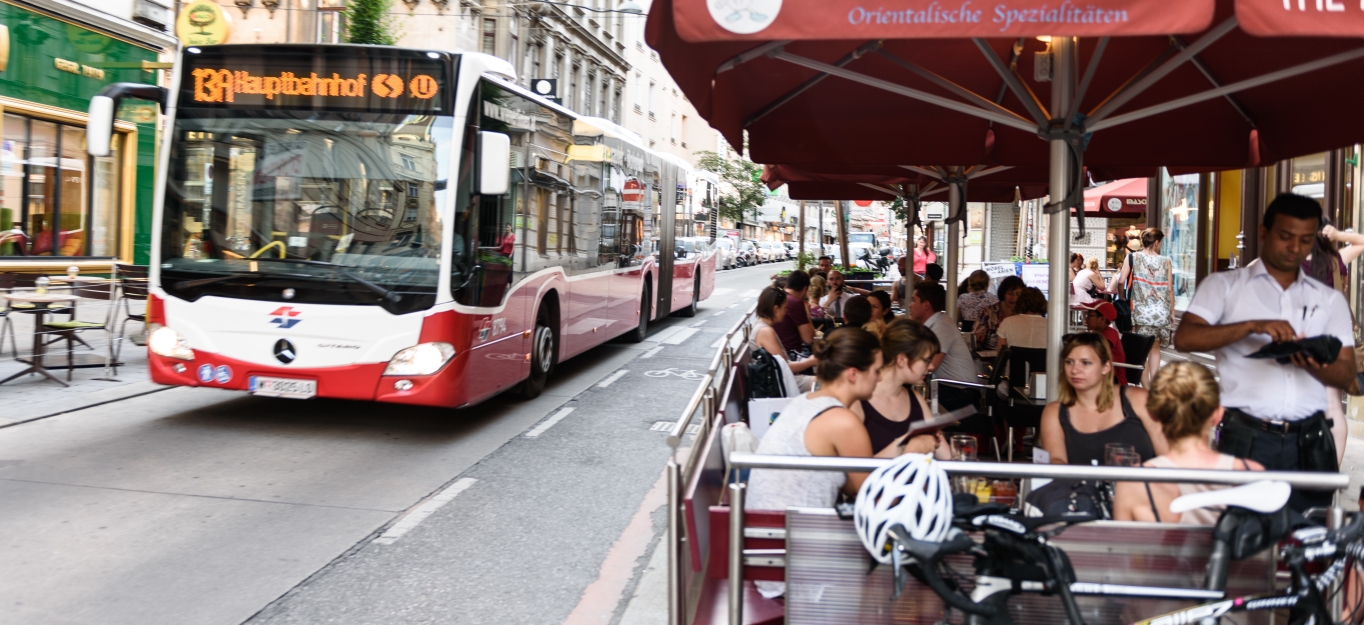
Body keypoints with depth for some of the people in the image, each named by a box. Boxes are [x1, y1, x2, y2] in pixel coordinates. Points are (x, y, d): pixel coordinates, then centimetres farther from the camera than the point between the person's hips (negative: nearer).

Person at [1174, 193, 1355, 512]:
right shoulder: (1224, 285, 7)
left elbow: (1347, 374, 9)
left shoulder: (1330, 299, 17)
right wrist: (1251, 326, -20)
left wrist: (1318, 369, -14)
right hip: (1247, 437, -3)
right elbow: (1184, 338, -8)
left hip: (1310, 442, 3)